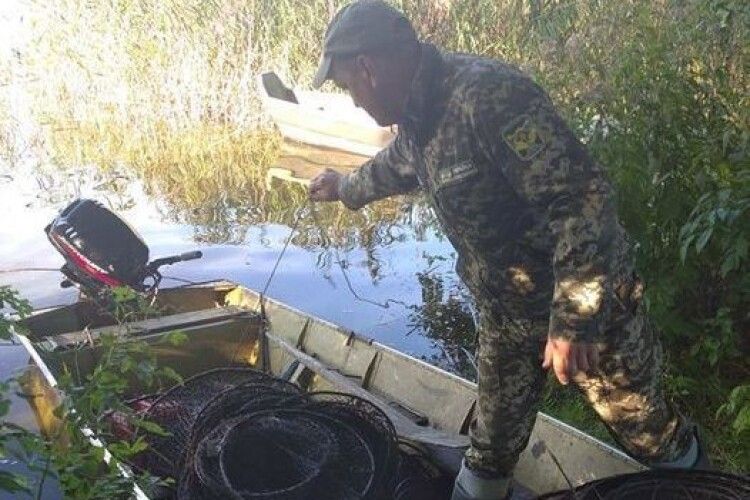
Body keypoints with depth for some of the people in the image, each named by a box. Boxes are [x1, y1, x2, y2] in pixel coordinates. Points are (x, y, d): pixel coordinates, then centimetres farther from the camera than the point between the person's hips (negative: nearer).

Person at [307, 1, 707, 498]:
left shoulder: (490, 94, -29)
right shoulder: (416, 114, 1)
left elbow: (581, 196, -32)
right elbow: (398, 165, 25)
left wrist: (573, 319, -31)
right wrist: (347, 187, 43)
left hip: (593, 303, -7)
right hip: (506, 312, 7)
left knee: (648, 428, 14)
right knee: (495, 437, 18)